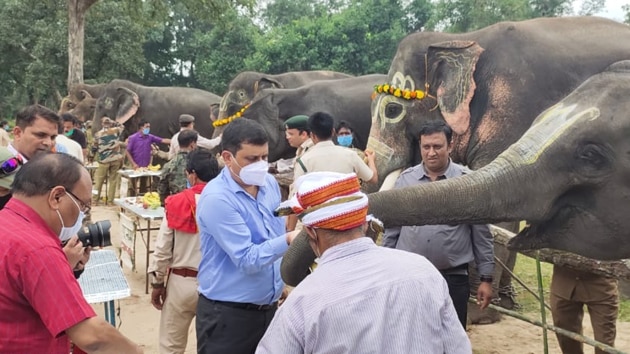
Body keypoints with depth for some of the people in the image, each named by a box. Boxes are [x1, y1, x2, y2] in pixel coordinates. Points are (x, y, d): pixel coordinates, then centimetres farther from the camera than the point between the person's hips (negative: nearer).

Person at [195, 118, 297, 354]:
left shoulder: (269, 184, 3)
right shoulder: (216, 198, -20)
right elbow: (246, 260, -23)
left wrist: (281, 282, 14)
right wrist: (289, 240, -35)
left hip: (269, 306, 7)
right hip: (228, 313, -7)